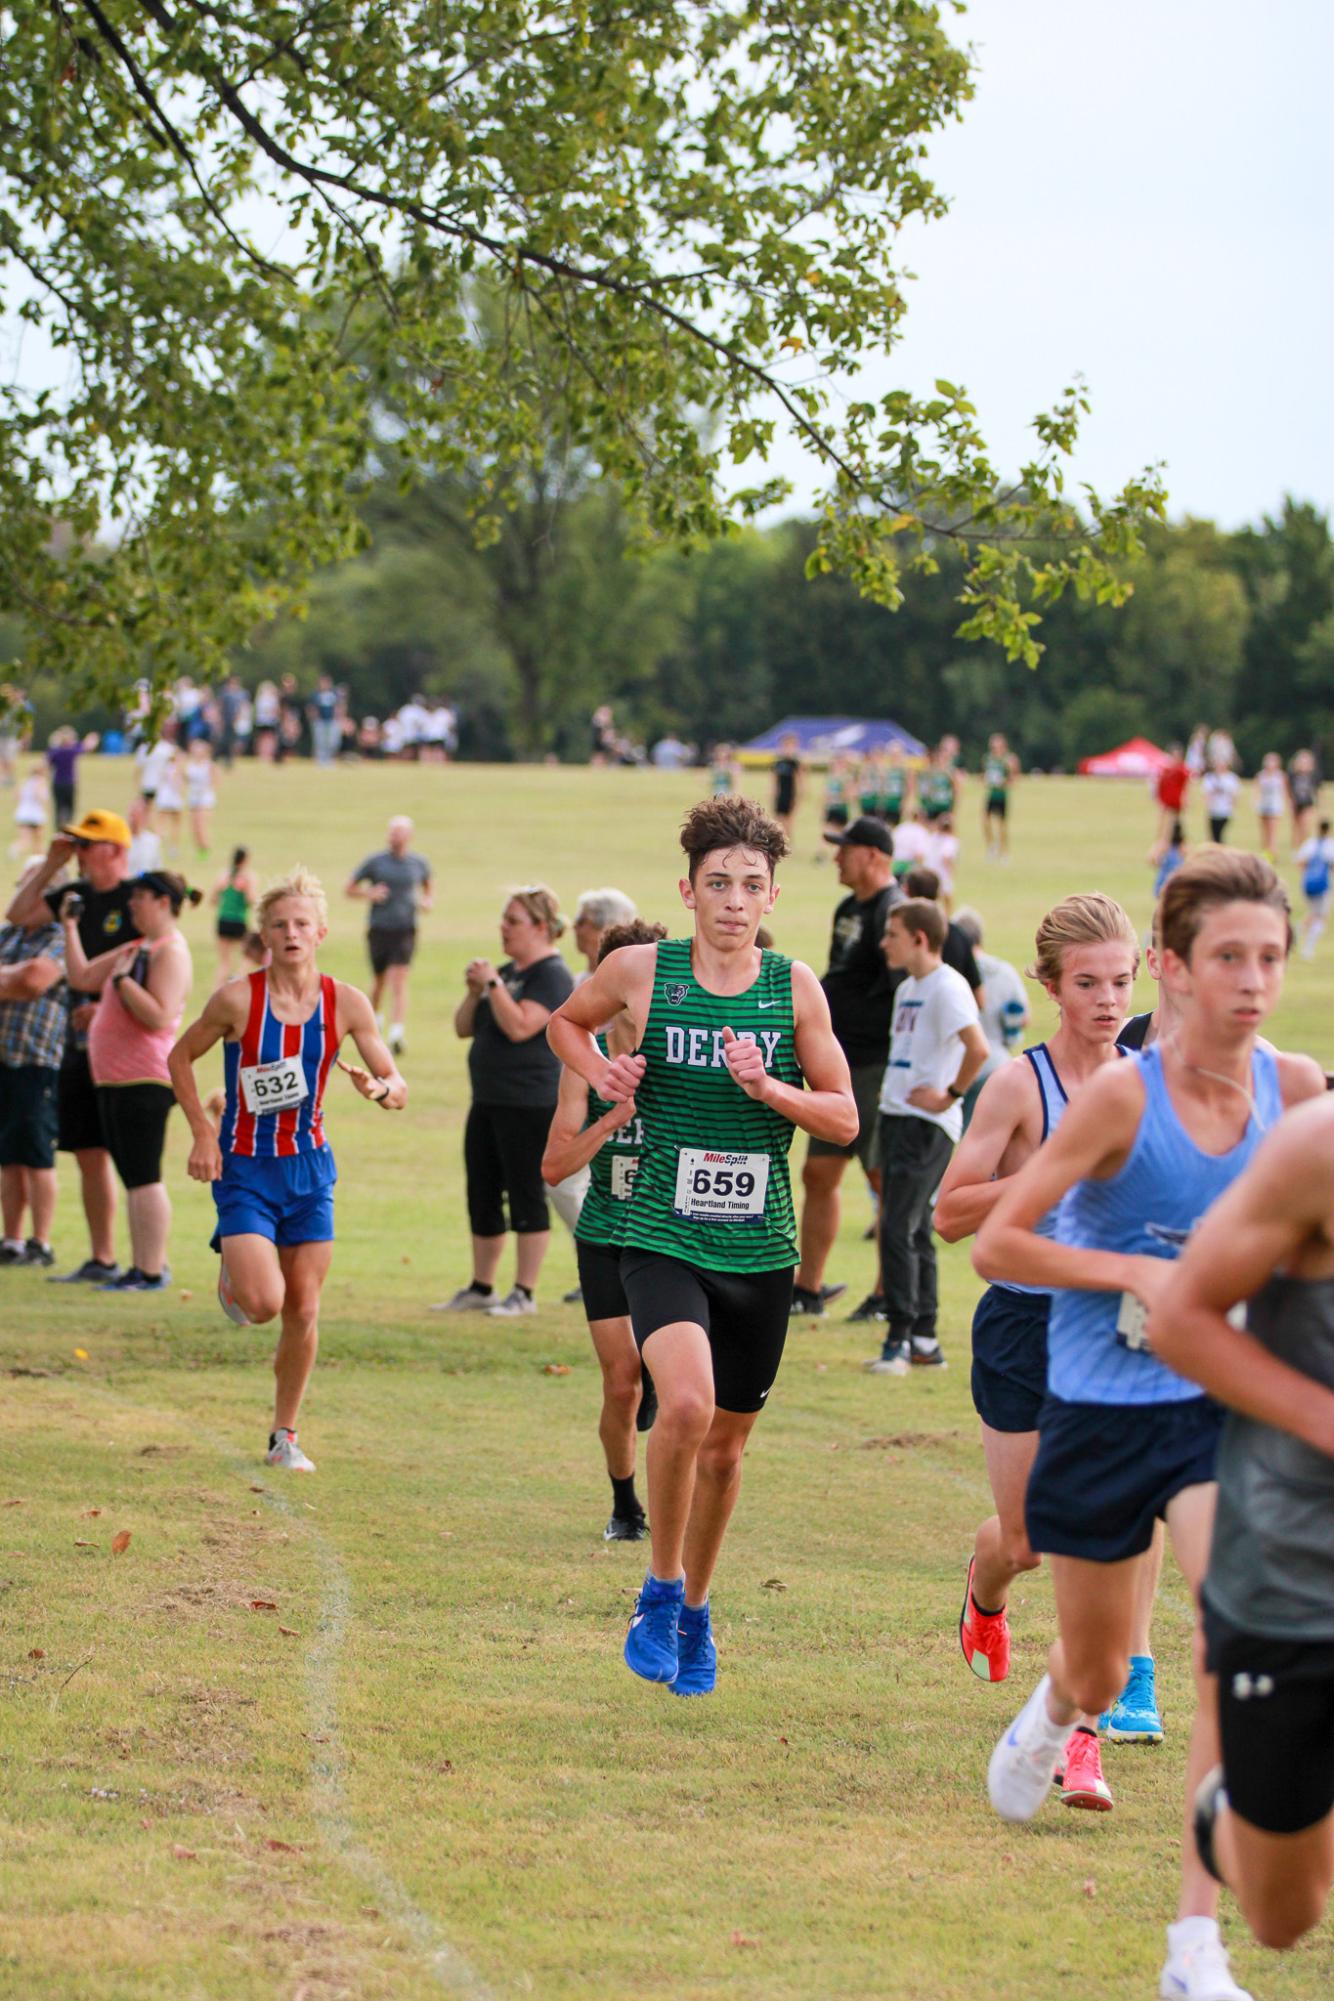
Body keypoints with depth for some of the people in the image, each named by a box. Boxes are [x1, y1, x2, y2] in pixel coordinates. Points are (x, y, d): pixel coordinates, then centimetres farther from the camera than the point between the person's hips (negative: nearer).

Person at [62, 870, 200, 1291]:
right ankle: (143, 1267, 16)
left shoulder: (170, 952, -12)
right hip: (115, 1079, 10)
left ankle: (151, 1272, -10)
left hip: (143, 1081, -10)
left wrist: (123, 978, -18)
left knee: (143, 1177, -10)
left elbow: (159, 1016, -21)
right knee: (133, 1178, 12)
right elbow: (83, 977, 22)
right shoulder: (136, 948, 18)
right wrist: (70, 929, 18)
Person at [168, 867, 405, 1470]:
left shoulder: (346, 1003, -5)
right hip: (244, 1169, -3)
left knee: (303, 1310, 5)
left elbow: (398, 1089, -1)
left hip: (309, 1166, 3)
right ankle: (231, 1277, 21)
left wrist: (381, 1090, -25)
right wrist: (203, 1135, -6)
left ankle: (285, 1436, 21)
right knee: (263, 1302, -17)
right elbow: (180, 1058, 2)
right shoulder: (238, 999, -12)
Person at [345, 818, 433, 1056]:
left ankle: (397, 1032, -20)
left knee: (399, 981, -13)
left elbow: (427, 886, 26)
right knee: (379, 980, 13)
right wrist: (369, 894, -12)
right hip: (379, 929, 1)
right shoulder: (375, 862, 0)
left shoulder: (419, 864, 5)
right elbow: (350, 888, 7)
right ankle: (374, 1015, 41)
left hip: (405, 930, -1)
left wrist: (426, 901, 6)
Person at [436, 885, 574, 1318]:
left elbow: (520, 1026, -23)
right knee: (482, 1197, 12)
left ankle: (524, 1293, 0)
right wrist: (474, 992, 1)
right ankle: (480, 1289, 20)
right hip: (488, 1100, 9)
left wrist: (493, 985, -17)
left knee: (526, 1197, -4)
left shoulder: (552, 975, -10)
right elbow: (463, 1029, 17)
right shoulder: (506, 971, 17)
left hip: (528, 1104, -9)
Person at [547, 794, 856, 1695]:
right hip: (664, 1240, -3)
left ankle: (696, 1612, 35)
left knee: (726, 1445, 12)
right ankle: (660, 1591, -6)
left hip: (761, 1251, 3)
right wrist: (601, 1073, 0)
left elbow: (844, 1118, 4)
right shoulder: (640, 971, -2)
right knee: (686, 1402, -27)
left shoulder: (796, 986, 1)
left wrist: (768, 1089, -13)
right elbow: (567, 1022, 19)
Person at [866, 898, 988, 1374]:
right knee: (911, 1231, 11)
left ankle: (900, 1339, -10)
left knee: (899, 1230, -12)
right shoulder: (907, 989, 15)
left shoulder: (947, 987, -14)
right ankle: (924, 1339, 16)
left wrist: (950, 1095, -17)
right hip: (897, 1119, 10)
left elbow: (978, 1048, -25)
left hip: (927, 1126, -10)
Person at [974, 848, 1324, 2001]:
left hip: (1222, 1408, 2)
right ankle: (1051, 1717, 57)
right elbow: (995, 1244, -12)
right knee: (1099, 1672, 15)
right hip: (1101, 1414, -2)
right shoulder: (1123, 1095, -17)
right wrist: (1138, 1271, -20)